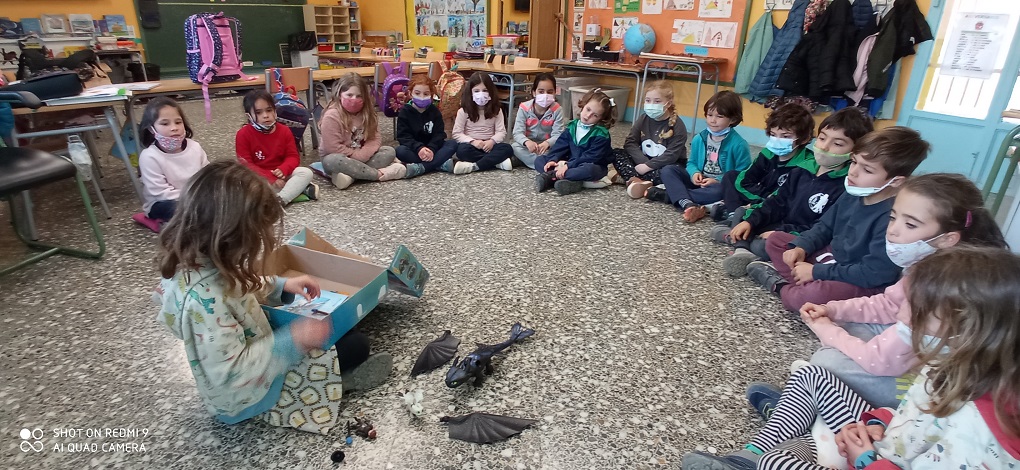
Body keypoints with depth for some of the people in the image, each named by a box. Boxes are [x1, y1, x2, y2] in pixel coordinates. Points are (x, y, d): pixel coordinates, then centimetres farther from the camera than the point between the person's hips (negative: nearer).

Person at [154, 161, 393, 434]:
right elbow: (231, 374, -34)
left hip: (250, 352, 9)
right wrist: (291, 342, -31)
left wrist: (281, 286, -1)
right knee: (354, 345, -9)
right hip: (242, 397, -9)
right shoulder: (205, 297, -38)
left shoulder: (196, 261, -10)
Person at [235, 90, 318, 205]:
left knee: (306, 173, -21)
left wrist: (282, 170, -26)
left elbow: (293, 157, -2)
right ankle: (299, 188, -31)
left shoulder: (284, 131, 1)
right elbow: (246, 165, -13)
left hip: (281, 175, 2)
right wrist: (271, 179, -25)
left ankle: (280, 200, -40)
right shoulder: (243, 134, -8)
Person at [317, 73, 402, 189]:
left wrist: (362, 155, -24)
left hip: (362, 156, 6)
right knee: (331, 161, -39)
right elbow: (333, 148, -22)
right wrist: (358, 156, -20)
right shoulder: (331, 116, -18)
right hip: (338, 157, -5)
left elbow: (375, 138, -6)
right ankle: (379, 174, -31)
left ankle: (351, 175, -32)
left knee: (389, 151, -13)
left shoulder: (366, 113, 1)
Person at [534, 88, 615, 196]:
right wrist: (552, 160, -19)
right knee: (539, 160, -5)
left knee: (589, 170, -42)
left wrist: (569, 165, -29)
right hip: (569, 163, 6)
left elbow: (591, 157, -22)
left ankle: (550, 176, -33)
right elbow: (560, 145, 0)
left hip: (592, 166, -5)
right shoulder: (572, 126, 4)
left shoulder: (601, 134, -14)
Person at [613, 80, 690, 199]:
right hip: (644, 161, 5)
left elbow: (672, 155, -21)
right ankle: (640, 183, -36)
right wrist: (644, 163, -23)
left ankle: (632, 178, -31)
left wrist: (648, 166, -24)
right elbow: (630, 142, -8)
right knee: (616, 153, -14)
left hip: (667, 164, -5)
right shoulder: (644, 119, 0)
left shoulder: (677, 125, -14)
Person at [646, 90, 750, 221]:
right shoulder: (699, 139, 3)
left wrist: (718, 180, -22)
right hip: (699, 180, 5)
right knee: (668, 170, -15)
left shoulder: (739, 144, -11)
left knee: (719, 191, -41)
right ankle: (688, 204, -41)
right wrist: (694, 173, -11)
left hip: (721, 185, -4)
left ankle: (665, 195, -33)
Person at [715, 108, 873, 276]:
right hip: (780, 224, 8)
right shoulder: (802, 170, 5)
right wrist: (750, 221, -7)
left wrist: (780, 233, -26)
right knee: (740, 214, 5)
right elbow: (778, 202, 8)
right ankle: (742, 250, -16)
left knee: (762, 246, -34)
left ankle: (736, 238, -8)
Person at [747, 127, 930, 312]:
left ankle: (782, 287, -6)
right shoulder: (853, 194, -1)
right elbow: (825, 226, 13)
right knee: (776, 239, 9)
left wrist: (816, 272, -22)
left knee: (816, 294, -39)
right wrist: (801, 248, -7)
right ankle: (801, 285, -10)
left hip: (863, 285, -9)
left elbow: (874, 273, -28)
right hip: (831, 258, 9)